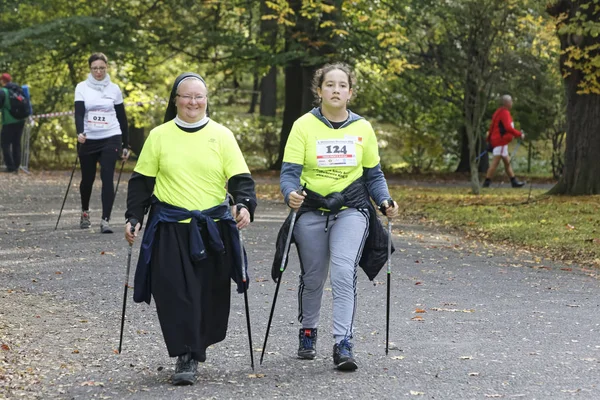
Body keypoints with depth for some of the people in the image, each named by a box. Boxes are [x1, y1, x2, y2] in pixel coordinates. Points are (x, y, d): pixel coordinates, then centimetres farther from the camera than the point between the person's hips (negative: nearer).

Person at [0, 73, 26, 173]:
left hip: (9, 122, -6)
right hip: (21, 120, 6)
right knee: (16, 143, 13)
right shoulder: (19, 90, 9)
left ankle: (10, 166, -6)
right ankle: (16, 166, 12)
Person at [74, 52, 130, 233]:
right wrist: (79, 133, -28)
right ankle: (85, 212, 37)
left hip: (111, 139, -1)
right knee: (87, 178, 11)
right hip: (88, 140, 1)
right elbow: (79, 113, -9)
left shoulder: (114, 89, 5)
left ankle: (105, 220, -13)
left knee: (107, 178, -13)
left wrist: (125, 145, 10)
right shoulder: (82, 87, 1)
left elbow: (122, 117, 10)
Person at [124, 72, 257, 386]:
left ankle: (197, 346, 24)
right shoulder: (159, 136, 6)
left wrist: (245, 205, -16)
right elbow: (142, 181, 10)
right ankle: (186, 356, -6)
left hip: (213, 228, 1)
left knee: (210, 295, 5)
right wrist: (133, 217, 4)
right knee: (175, 293, -10)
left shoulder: (221, 135, 4)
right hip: (170, 229, 0)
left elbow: (240, 178, 1)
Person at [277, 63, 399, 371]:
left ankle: (343, 344, -18)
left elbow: (374, 174, 11)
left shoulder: (362, 128, 3)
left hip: (351, 209, 0)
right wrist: (291, 193, -29)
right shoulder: (304, 126, -4)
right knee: (312, 278, 12)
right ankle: (308, 334, 37)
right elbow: (289, 172, -8)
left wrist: (385, 201, -6)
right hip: (311, 210, 0)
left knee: (344, 273, -18)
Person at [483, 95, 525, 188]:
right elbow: (508, 127, -23)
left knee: (507, 162, 14)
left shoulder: (499, 112, 17)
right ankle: (487, 182, -9)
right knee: (495, 162, -10)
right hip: (501, 141, -11)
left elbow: (492, 127, 19)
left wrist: (489, 140, 20)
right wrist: (519, 134, -15)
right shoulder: (504, 113, -14)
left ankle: (514, 181, 19)